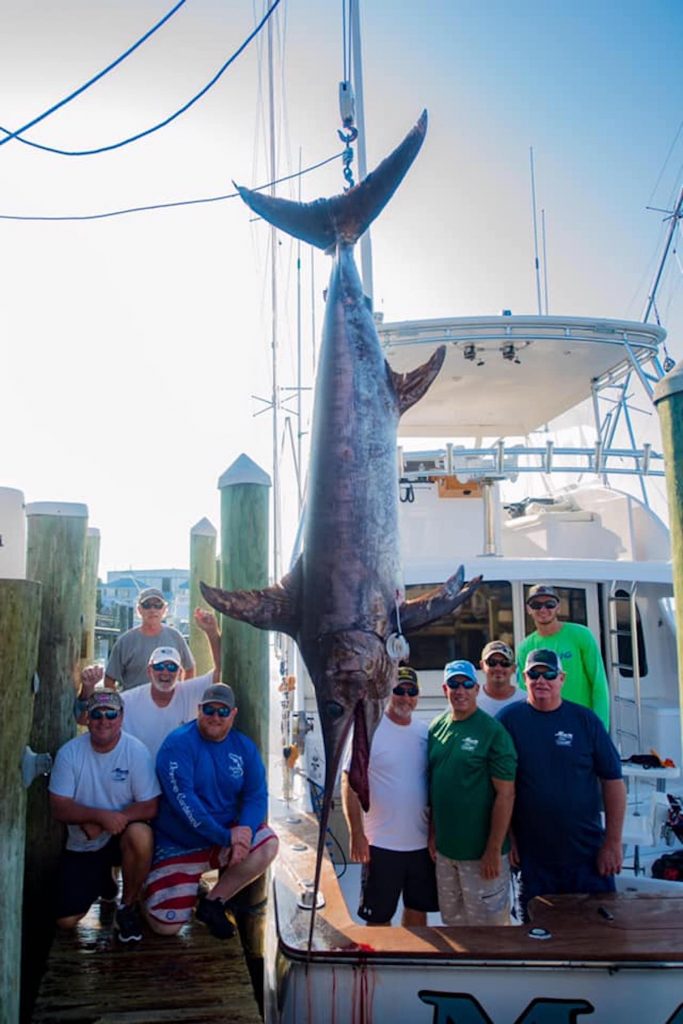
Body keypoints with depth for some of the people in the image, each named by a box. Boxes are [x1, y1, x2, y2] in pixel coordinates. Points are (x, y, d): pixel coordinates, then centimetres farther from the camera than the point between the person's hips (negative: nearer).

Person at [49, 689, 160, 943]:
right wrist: (100, 815, -30)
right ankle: (102, 879, 29)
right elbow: (59, 808, -13)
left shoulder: (136, 751, -15)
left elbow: (150, 807, -17)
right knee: (66, 920, -5)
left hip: (121, 836, -2)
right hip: (81, 845, 2)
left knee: (141, 835, -35)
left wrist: (100, 825, -24)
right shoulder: (69, 752, -11)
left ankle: (128, 907, -8)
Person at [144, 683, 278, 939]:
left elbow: (256, 795, -6)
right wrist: (225, 836, -29)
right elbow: (182, 799, -25)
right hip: (178, 846, -3)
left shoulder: (244, 746, -1)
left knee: (268, 845, -23)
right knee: (165, 926, -9)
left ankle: (212, 903, -4)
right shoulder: (178, 744, -16)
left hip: (227, 834, 4)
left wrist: (244, 832, -27)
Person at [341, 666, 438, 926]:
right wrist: (357, 834, -14)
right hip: (382, 845, -5)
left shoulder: (425, 732, 4)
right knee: (378, 918, 8)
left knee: (418, 909, 19)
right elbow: (350, 784, -10)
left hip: (422, 843, 5)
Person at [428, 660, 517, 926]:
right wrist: (433, 834, 10)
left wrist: (494, 850, -16)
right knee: (453, 919, 19)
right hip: (444, 849, 6)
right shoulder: (437, 728, 4)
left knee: (488, 920, 8)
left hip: (481, 853, -5)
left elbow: (506, 794, -15)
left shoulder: (492, 731, -14)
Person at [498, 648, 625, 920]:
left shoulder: (585, 719, -2)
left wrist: (613, 842, -3)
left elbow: (612, 780, 0)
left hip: (588, 854, 1)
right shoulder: (509, 719, -5)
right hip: (532, 856, 0)